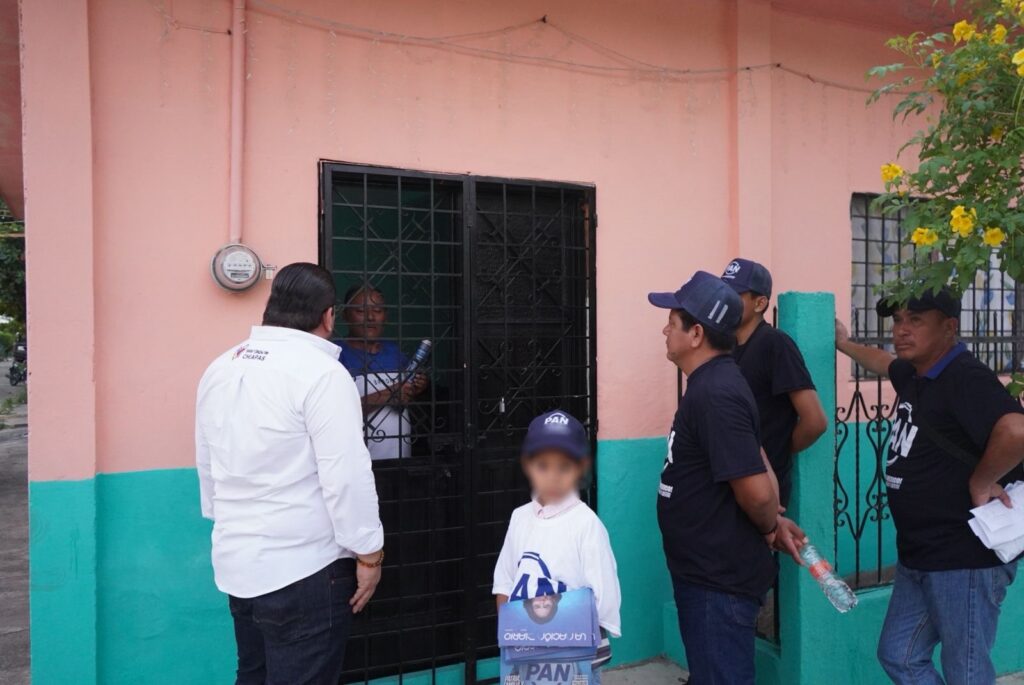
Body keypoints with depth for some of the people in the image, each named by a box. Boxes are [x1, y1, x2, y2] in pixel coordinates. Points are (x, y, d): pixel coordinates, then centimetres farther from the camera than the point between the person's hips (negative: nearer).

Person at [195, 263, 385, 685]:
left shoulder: (219, 369, 7)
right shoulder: (321, 372, -17)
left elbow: (207, 466, 16)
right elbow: (347, 475, -20)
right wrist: (368, 553, -10)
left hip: (237, 561, 8)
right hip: (303, 568, -8)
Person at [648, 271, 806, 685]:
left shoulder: (715, 394, -25)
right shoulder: (713, 383, 8)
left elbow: (756, 490, -27)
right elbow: (759, 462, 15)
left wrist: (769, 529, -8)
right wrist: (776, 522, 10)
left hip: (720, 579, -10)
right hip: (707, 571, 10)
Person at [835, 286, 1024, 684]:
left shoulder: (966, 378, -21)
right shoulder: (915, 375, 8)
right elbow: (887, 364, 33)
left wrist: (979, 484, -25)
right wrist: (845, 345, 43)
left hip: (965, 559, -9)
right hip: (920, 556, 9)